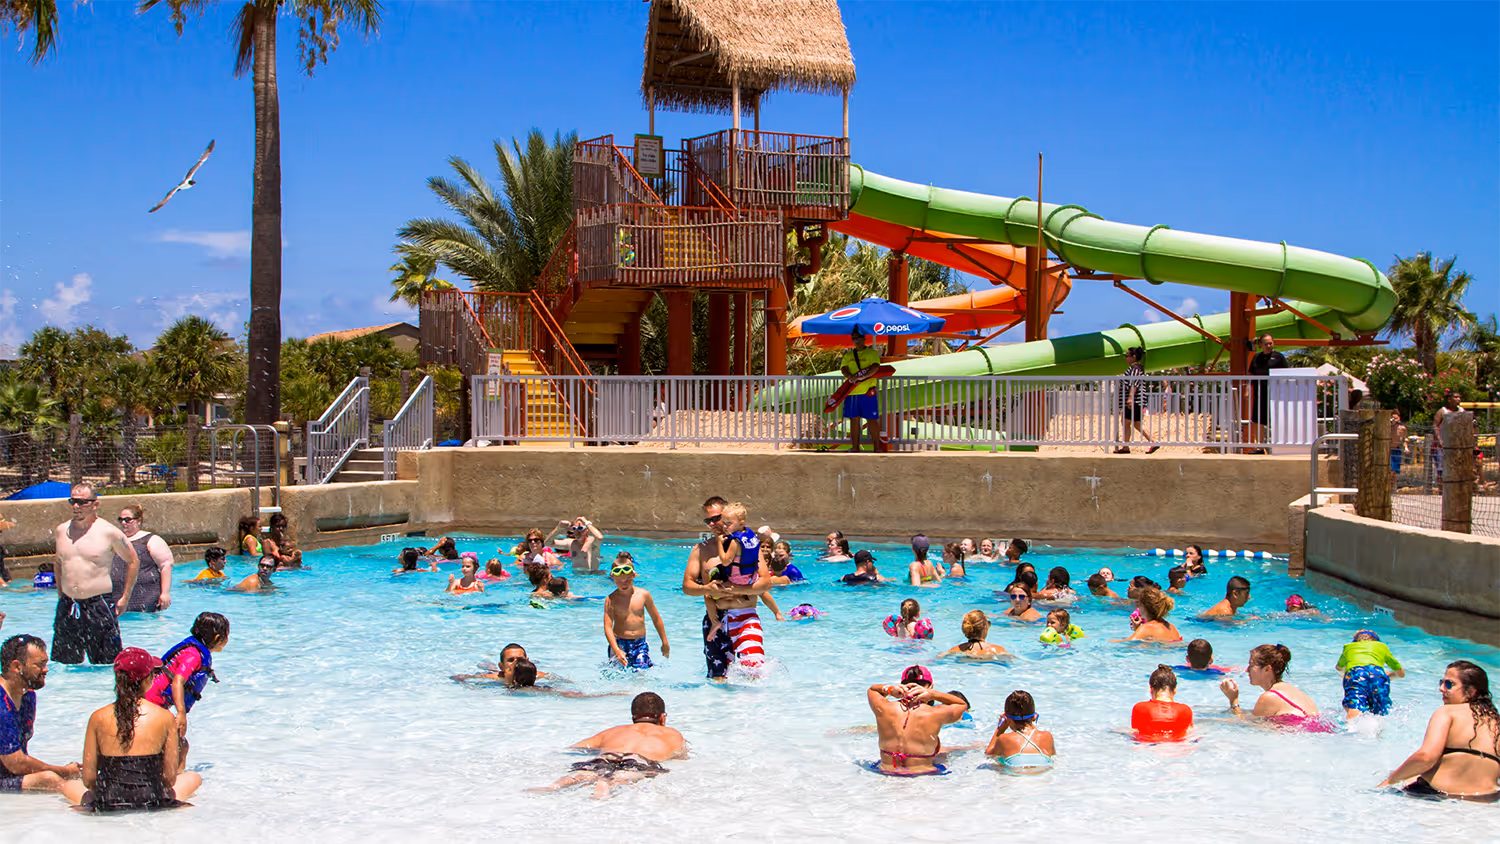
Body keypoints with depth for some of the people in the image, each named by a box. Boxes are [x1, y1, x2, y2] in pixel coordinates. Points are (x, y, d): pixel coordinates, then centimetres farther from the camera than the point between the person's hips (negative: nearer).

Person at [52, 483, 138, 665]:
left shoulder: (108, 532, -6)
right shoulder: (61, 531, 8)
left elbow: (133, 562, 4)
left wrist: (124, 598, 0)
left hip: (99, 607, -5)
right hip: (67, 608, 5)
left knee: (107, 666, -3)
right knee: (63, 665, 10)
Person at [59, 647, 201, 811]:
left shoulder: (98, 718, -2)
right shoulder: (165, 718, -6)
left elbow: (88, 779, 0)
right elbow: (170, 779, -2)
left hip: (106, 807, 1)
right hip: (153, 806, -1)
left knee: (68, 785, 34)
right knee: (194, 778, 30)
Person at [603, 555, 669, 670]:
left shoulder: (643, 595, 2)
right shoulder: (611, 600, -6)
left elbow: (656, 618, 13)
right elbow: (608, 627, -13)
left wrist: (665, 643, 17)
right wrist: (616, 650, -26)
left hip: (640, 644, 1)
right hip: (619, 644, -1)